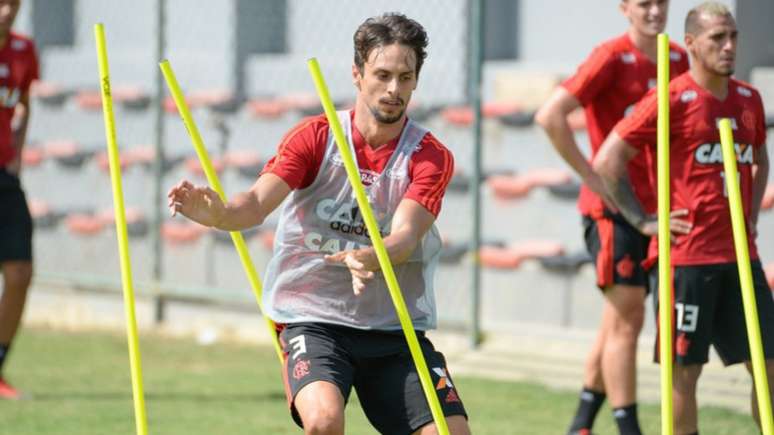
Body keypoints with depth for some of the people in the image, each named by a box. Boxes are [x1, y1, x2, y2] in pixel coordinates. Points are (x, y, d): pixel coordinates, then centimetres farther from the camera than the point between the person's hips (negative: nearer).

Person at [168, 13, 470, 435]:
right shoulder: (314, 136, -2)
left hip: (396, 329, 2)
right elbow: (258, 202, -16)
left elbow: (405, 237, -18)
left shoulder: (431, 157, -2)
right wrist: (218, 213, -39)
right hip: (312, 318, -2)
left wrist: (371, 259, -41)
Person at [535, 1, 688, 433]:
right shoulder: (612, 58, -11)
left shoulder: (679, 60, 9)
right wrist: (591, 175, -17)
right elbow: (550, 115, -19)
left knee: (620, 319, 13)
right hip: (612, 206, -7)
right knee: (627, 318, -8)